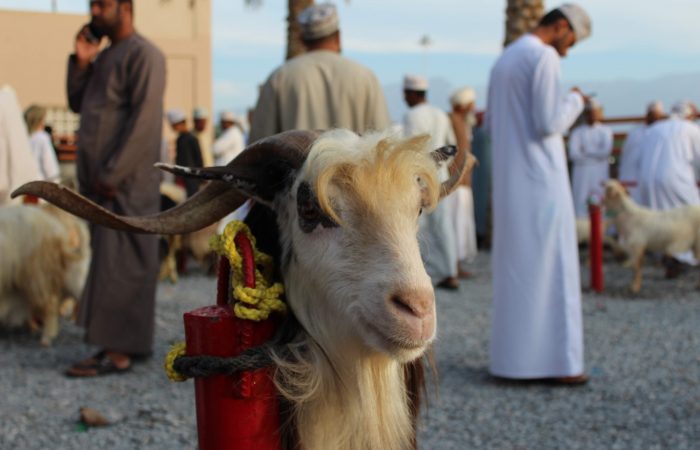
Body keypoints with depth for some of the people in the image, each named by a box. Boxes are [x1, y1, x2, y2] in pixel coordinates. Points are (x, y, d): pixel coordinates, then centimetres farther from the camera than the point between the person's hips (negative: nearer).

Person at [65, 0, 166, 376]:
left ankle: (118, 351, -5)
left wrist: (112, 175, -19)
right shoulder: (104, 56, 18)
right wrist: (81, 62, 5)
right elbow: (77, 104, 19)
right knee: (109, 264, 10)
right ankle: (122, 344, 15)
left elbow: (144, 122, -17)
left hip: (126, 182, -9)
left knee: (120, 267, -8)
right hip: (101, 181, 9)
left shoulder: (143, 55, -10)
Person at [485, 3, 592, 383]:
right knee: (551, 269, -4)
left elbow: (491, 125, 21)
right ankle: (553, 362, -2)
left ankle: (514, 356, 14)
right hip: (541, 181, -9)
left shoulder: (503, 60, 17)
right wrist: (574, 102, 1)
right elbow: (549, 123, -18)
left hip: (509, 182, 9)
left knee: (516, 269, 12)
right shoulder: (544, 56, -12)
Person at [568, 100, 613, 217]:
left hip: (600, 174, 0)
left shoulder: (606, 131, 9)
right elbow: (573, 155, -7)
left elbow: (606, 151, -7)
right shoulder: (577, 132, 6)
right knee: (580, 208, -6)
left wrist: (586, 151, -5)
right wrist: (596, 156, -5)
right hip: (582, 174, 0)